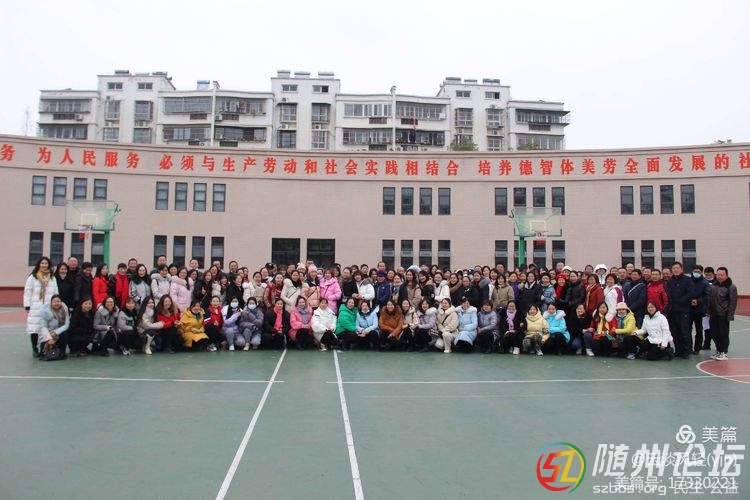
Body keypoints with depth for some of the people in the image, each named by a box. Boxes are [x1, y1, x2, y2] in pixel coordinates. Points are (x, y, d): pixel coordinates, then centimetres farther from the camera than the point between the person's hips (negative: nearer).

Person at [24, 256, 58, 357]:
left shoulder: (52, 278, 13)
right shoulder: (32, 277, 2)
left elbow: (55, 293, 14)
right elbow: (27, 293, 0)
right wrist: (27, 308, -5)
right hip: (35, 308, -2)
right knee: (34, 329, -3)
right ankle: (35, 349, 7)